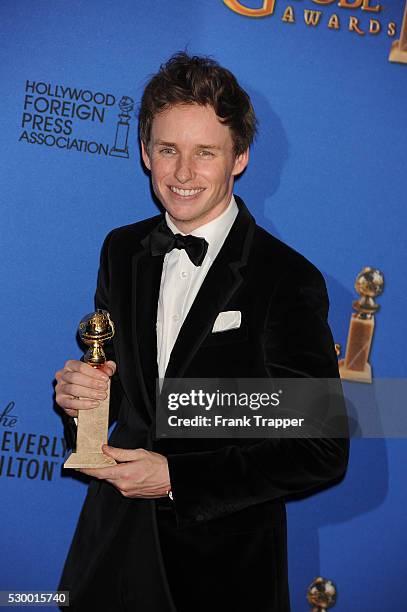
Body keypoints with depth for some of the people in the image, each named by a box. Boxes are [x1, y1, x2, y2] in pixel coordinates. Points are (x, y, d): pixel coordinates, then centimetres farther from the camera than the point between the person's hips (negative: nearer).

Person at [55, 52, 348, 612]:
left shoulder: (289, 282, -17)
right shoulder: (122, 251, 1)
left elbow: (322, 452, -16)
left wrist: (177, 478, -19)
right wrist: (80, 393, -11)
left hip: (225, 562, -5)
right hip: (115, 541, 5)